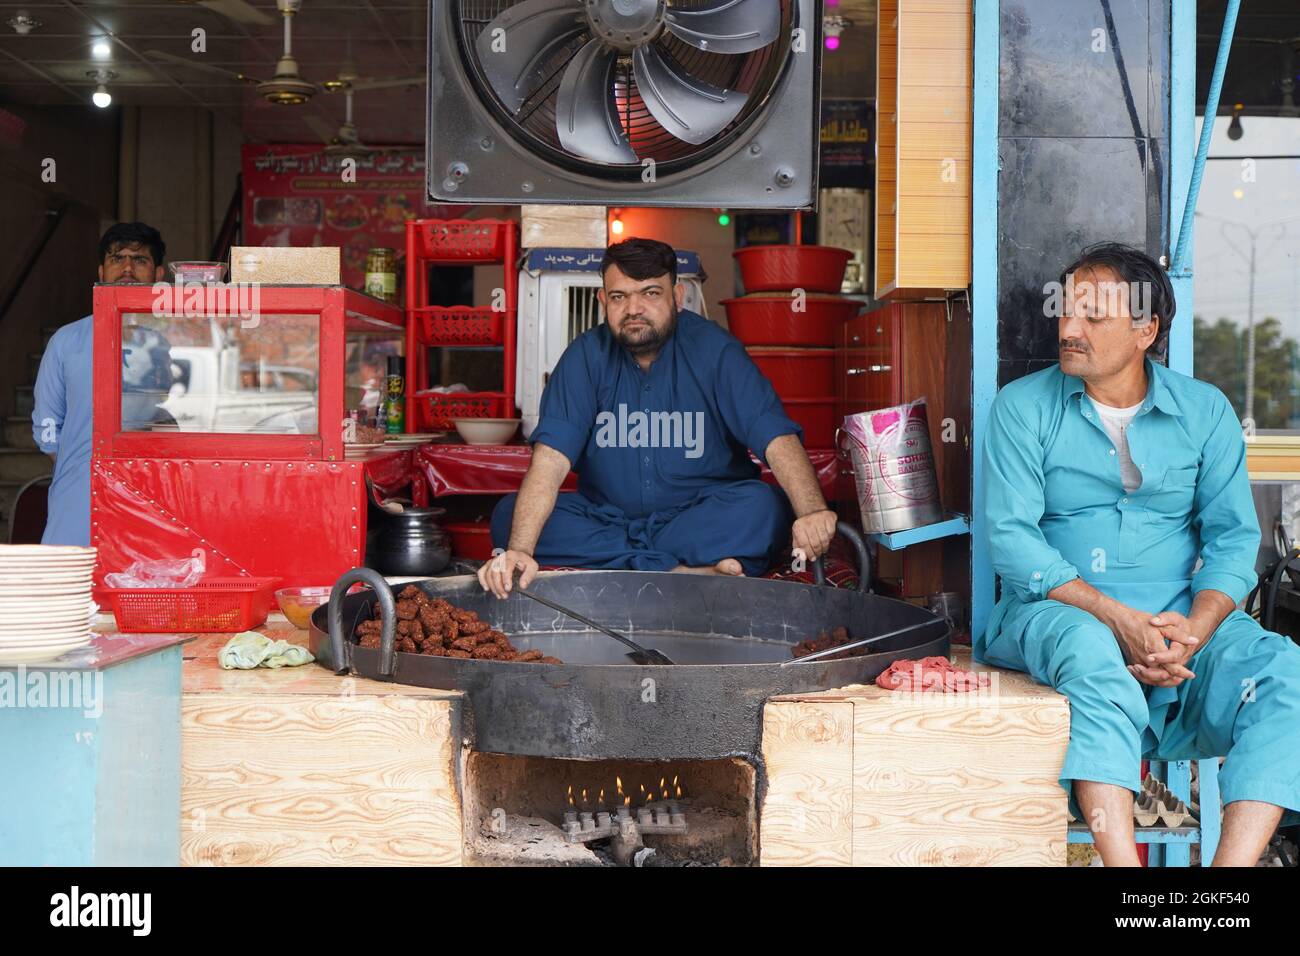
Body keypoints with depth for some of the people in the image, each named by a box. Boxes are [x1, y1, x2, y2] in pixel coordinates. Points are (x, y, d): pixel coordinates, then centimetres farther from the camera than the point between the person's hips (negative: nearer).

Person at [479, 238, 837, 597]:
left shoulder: (714, 350, -8)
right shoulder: (587, 356, -5)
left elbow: (777, 438, -20)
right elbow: (551, 458, -16)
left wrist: (812, 512, -41)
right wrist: (519, 551, -32)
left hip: (701, 519, -3)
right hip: (607, 519, 3)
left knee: (765, 506, -30)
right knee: (508, 516, -23)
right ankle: (689, 573, -29)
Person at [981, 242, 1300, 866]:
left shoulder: (1204, 410, 10)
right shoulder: (1023, 407, 3)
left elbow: (1234, 535, 3)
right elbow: (1010, 536, -7)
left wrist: (1192, 632, -17)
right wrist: (1118, 619, -18)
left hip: (1182, 615, 3)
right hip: (1058, 610, -2)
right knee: (1091, 651, -38)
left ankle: (1233, 866, -36)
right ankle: (1125, 877, -40)